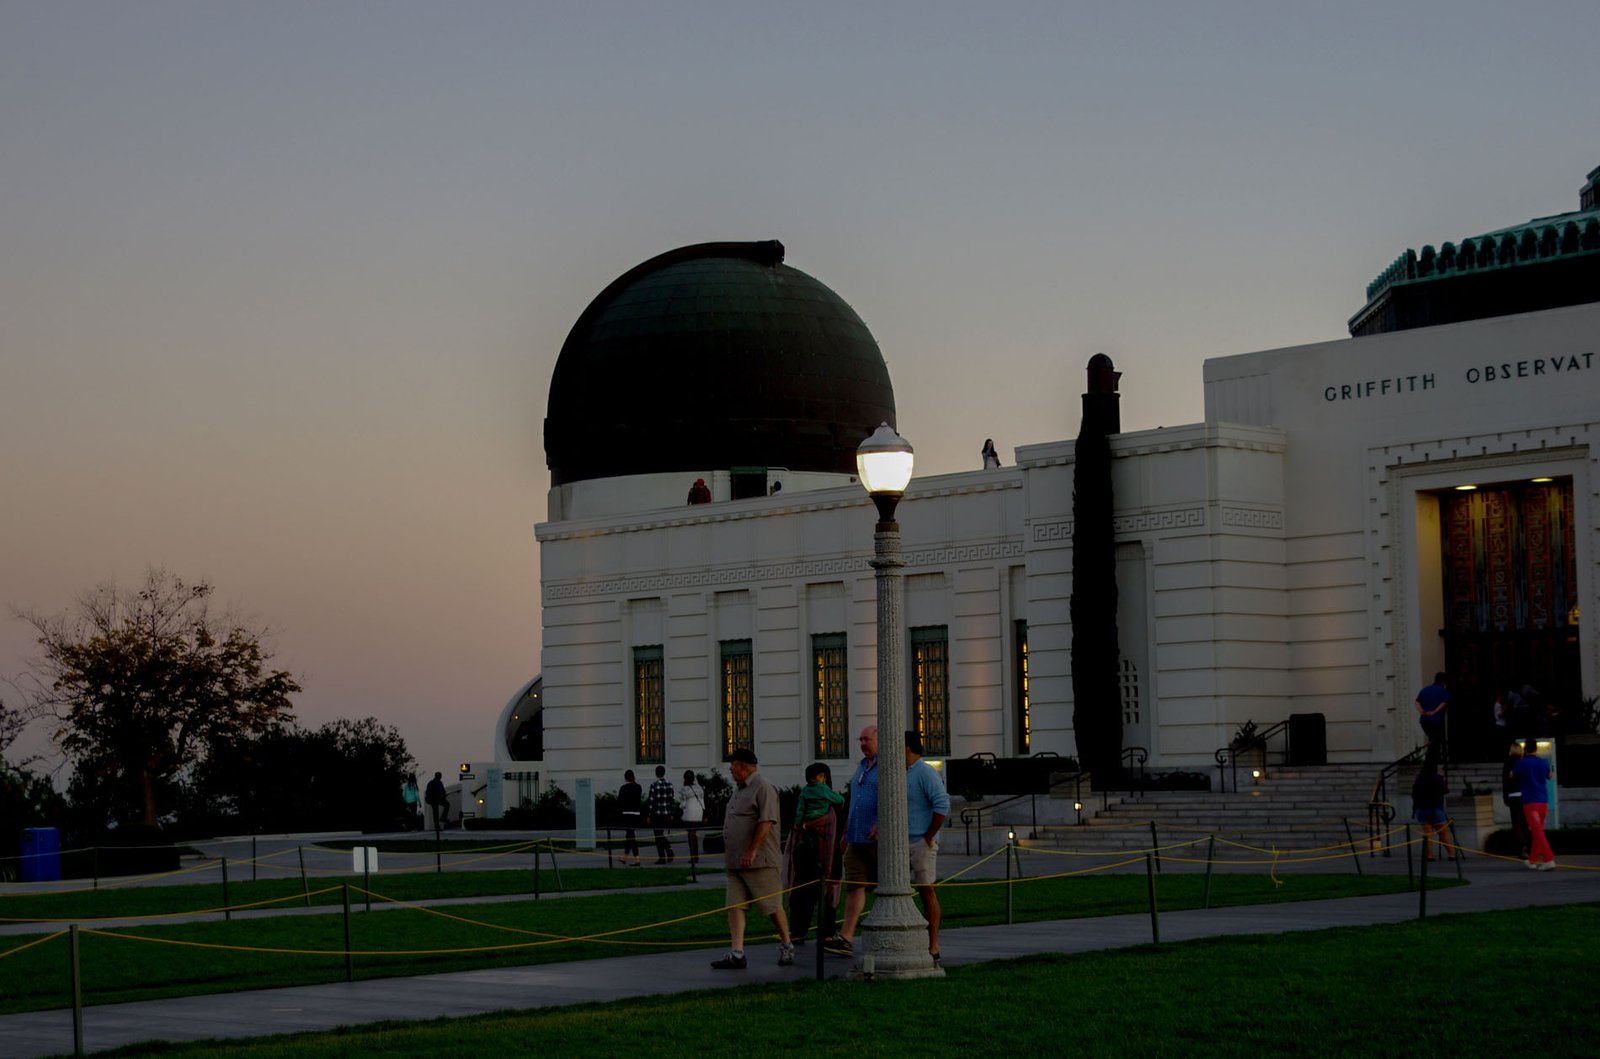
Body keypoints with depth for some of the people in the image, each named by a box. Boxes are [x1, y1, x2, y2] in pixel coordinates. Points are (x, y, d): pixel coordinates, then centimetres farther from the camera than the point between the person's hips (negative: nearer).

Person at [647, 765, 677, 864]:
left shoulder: (654, 785, -12)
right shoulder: (669, 784, 2)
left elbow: (651, 801, -11)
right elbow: (673, 800, 4)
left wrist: (649, 815, -4)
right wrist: (672, 814, 12)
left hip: (657, 814, -5)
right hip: (667, 814, 5)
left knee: (659, 836, 3)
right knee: (663, 835, 19)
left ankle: (662, 858, 4)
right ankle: (669, 852, 6)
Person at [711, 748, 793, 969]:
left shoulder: (763, 788, -12)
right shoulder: (739, 789, 18)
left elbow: (766, 822, -20)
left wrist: (752, 852, -22)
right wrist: (730, 854, 20)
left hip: (758, 861, -9)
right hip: (735, 862, 9)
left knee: (772, 906, 1)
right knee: (734, 906, 0)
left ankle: (786, 946, 17)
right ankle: (736, 955, -3)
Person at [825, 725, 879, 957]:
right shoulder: (862, 766, 20)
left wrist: (881, 824, -28)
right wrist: (846, 831, 25)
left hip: (879, 839, -8)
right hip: (857, 840, 8)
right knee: (854, 886, -2)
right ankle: (845, 938, -9)